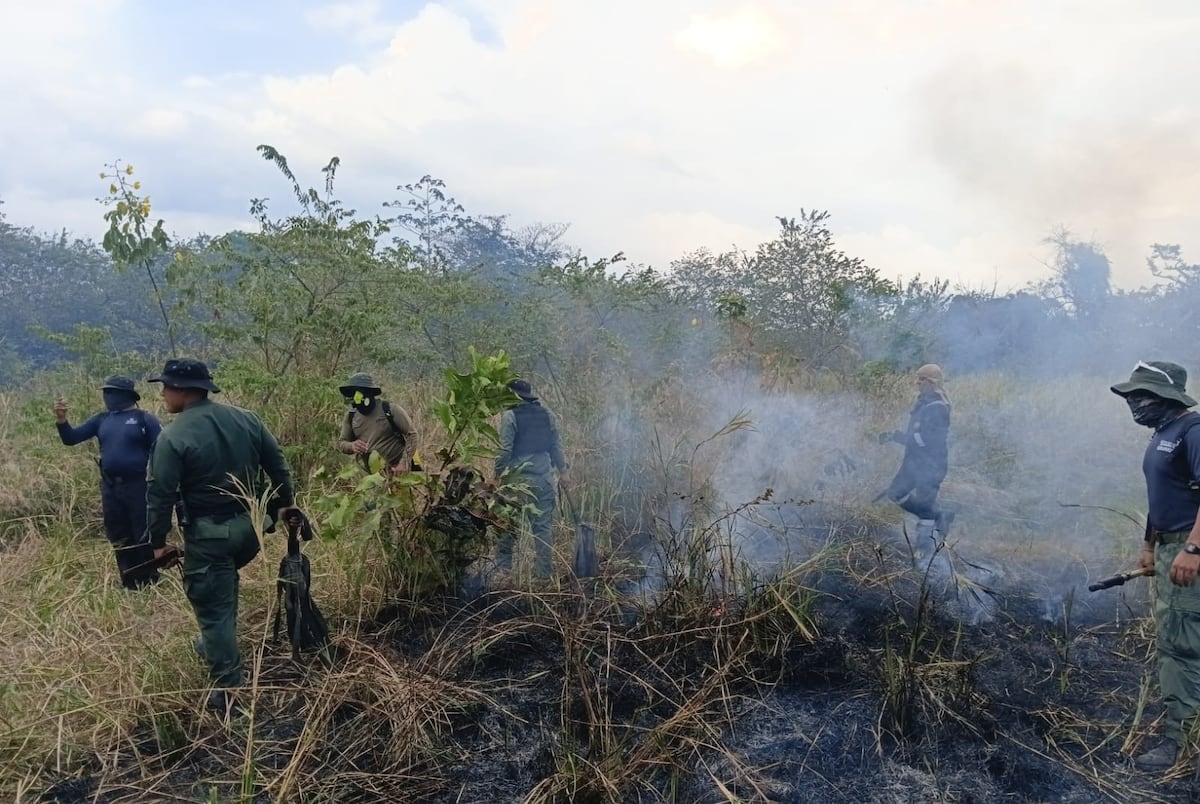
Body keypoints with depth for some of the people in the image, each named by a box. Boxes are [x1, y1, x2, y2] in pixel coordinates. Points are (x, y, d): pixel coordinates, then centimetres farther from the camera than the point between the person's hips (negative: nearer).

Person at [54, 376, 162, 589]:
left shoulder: (144, 419, -6)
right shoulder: (101, 420, 10)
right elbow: (71, 438, 8)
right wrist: (61, 419, -11)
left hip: (138, 486, -6)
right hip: (110, 488, 6)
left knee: (144, 538, 1)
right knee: (119, 540, 14)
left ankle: (150, 586, 11)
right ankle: (129, 586, 26)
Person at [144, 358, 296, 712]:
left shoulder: (173, 437, -15)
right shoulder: (246, 418, 2)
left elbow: (160, 494, -13)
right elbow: (277, 464, 9)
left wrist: (158, 541, -2)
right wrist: (286, 504, 20)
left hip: (208, 534, -6)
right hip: (249, 526, 6)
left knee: (213, 609, 3)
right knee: (224, 591, 29)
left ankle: (227, 692, 9)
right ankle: (216, 646, 42)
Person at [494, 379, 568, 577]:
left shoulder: (510, 415, -7)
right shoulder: (546, 414, 8)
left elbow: (505, 450, -12)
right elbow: (556, 445, 11)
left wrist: (497, 475, -6)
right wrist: (562, 471, 19)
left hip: (519, 477, -4)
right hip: (544, 477, 4)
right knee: (543, 525, 7)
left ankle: (502, 566, 10)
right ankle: (544, 571, 9)